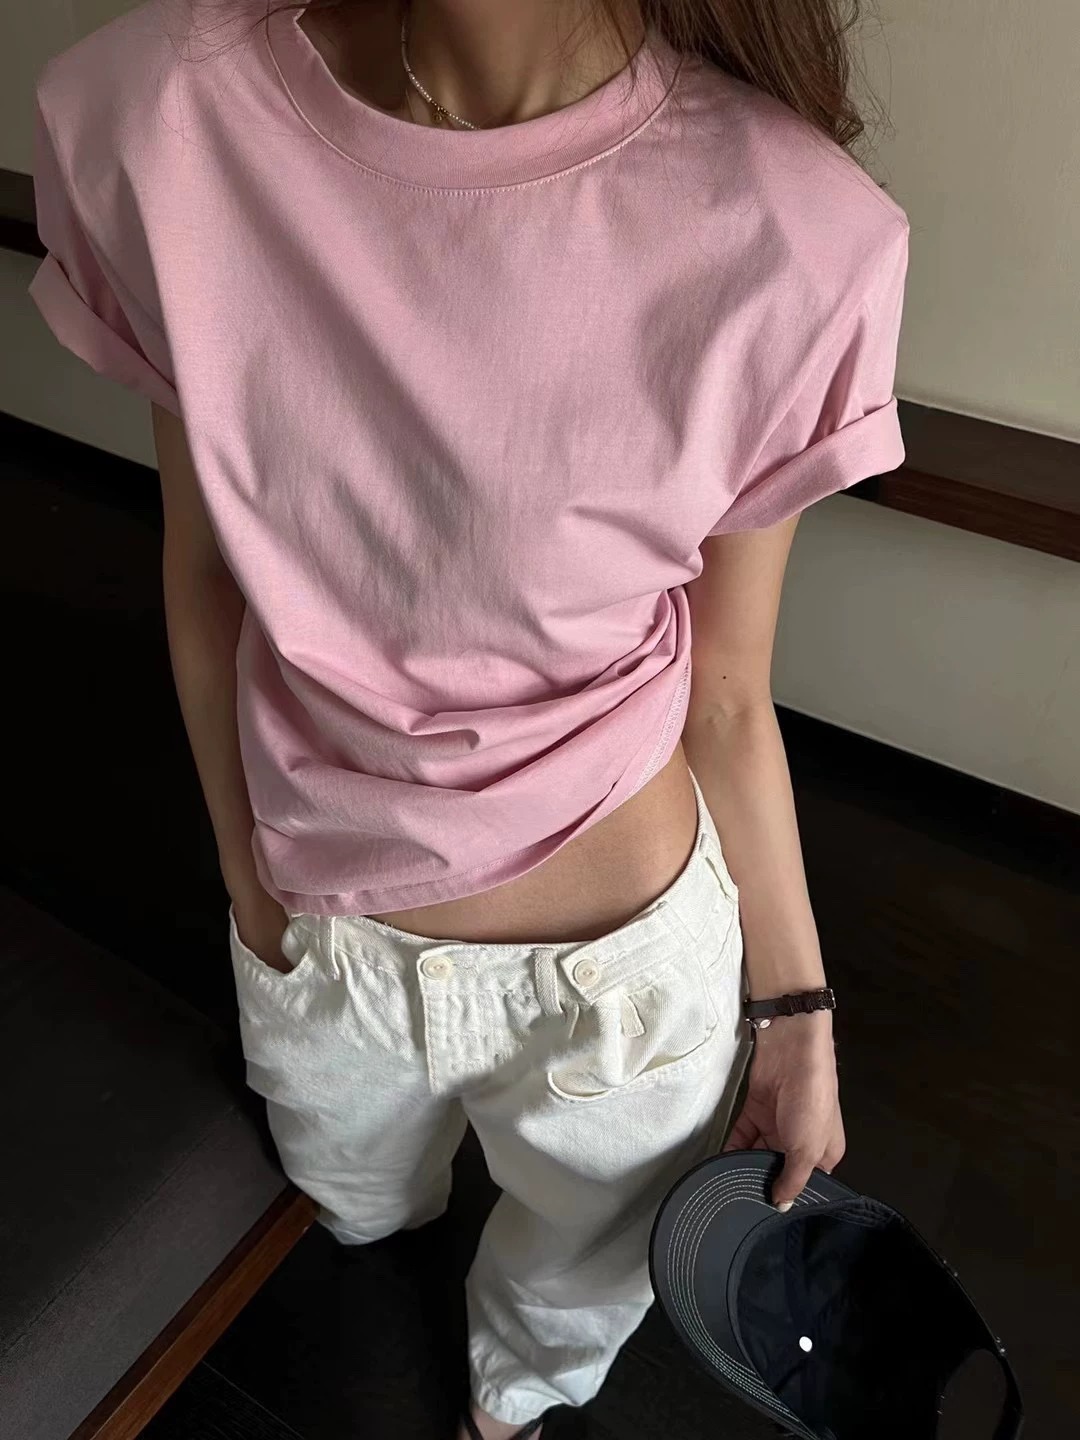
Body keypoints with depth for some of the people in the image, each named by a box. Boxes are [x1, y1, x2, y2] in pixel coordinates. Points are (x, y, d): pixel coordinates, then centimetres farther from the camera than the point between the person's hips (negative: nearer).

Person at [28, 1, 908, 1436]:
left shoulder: (790, 234, -24)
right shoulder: (151, 117, -17)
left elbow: (727, 705, -11)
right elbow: (204, 576, -5)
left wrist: (799, 1013, 1)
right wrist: (245, 868, 7)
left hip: (623, 964, -1)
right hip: (318, 935, 3)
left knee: (576, 1302, 31)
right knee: (358, 1208, 38)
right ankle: (406, 1205, 79)